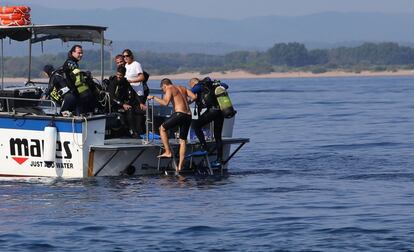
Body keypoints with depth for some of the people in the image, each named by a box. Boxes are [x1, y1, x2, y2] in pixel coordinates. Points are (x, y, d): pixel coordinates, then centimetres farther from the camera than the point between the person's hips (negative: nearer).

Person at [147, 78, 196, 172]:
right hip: (188, 115, 7)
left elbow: (165, 102, -13)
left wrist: (154, 97, -2)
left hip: (179, 114, -7)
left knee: (162, 128, 13)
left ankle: (168, 152, 4)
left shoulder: (170, 89, 2)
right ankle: (180, 166, 8)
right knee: (183, 140, 11)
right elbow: (194, 97, 11)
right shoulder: (182, 88, 22)